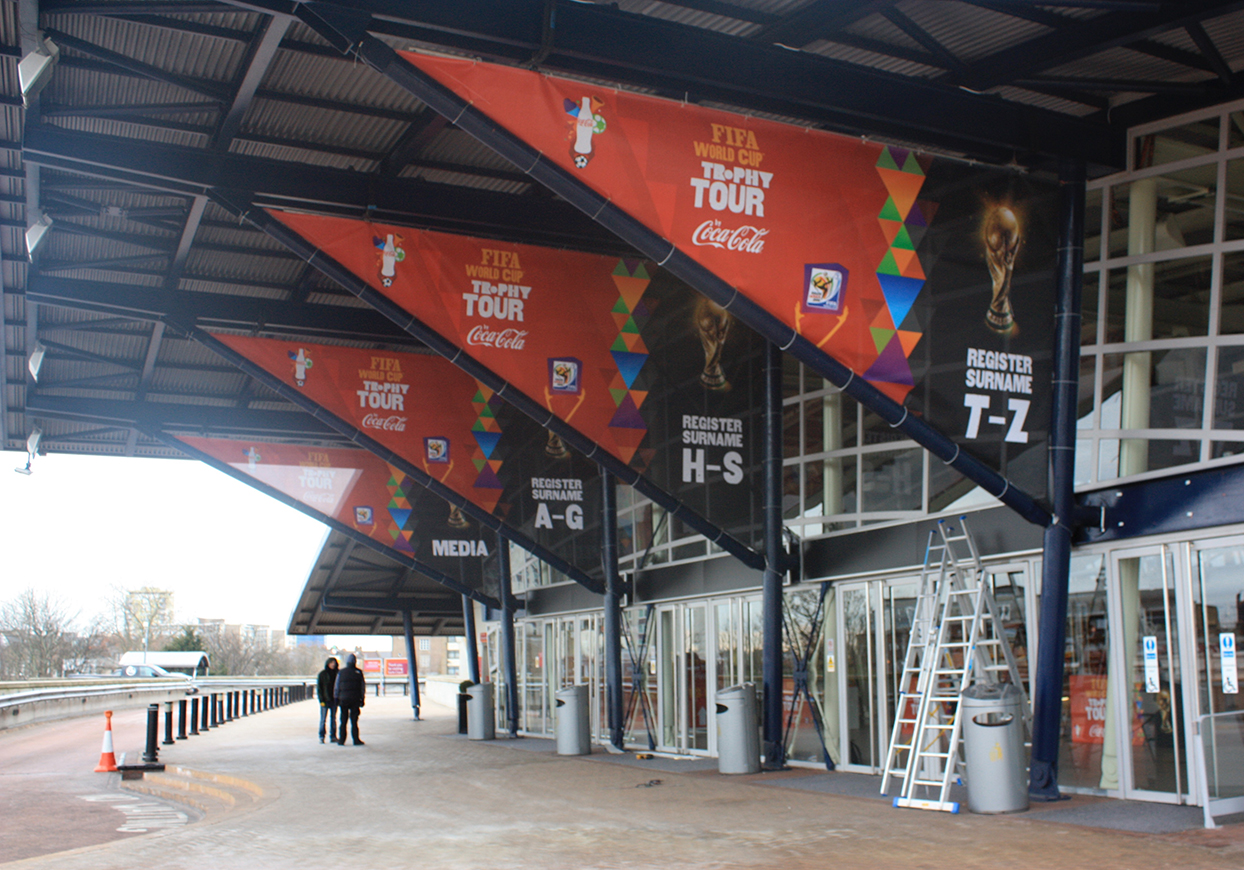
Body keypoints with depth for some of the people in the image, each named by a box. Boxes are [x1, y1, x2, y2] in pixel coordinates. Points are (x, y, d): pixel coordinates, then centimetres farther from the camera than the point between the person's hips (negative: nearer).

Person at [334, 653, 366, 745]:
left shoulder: (341, 672, 1)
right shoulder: (359, 672, 1)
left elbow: (337, 687, 3)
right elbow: (363, 687, 4)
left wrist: (336, 698, 10)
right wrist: (362, 699, 9)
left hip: (343, 699, 0)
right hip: (355, 699, 0)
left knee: (343, 721, 6)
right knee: (354, 721, 1)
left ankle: (341, 740, 6)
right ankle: (356, 740, -1)